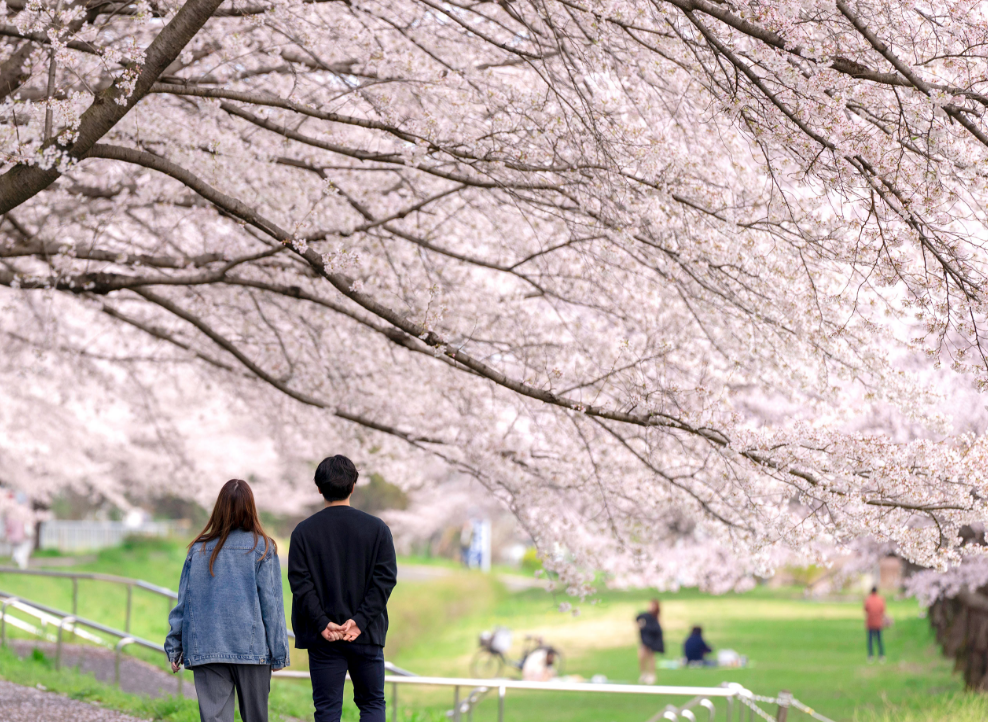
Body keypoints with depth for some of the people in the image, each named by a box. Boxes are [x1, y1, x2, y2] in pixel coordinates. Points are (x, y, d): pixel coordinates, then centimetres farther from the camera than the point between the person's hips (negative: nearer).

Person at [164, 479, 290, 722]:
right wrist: (279, 653, 3)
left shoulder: (199, 550, 4)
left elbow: (183, 602, 6)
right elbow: (271, 604, -2)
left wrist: (174, 647, 14)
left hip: (206, 650, 1)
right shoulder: (262, 548, -2)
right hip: (251, 648, -1)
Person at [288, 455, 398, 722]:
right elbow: (385, 578, -6)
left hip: (323, 640, 0)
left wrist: (322, 623, -8)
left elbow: (300, 582, -7)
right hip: (367, 637, 1)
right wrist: (360, 620, -9)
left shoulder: (303, 531, 0)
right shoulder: (377, 528, 1)